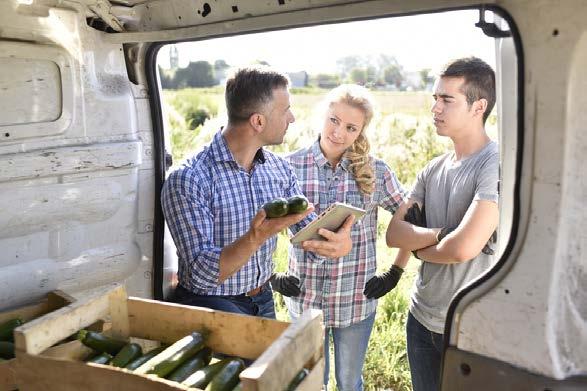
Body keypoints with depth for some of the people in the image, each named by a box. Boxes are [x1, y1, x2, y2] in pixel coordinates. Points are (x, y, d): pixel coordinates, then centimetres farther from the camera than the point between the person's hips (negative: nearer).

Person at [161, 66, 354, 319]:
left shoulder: (279, 169, 0)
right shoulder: (187, 181, -21)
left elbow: (312, 233, -1)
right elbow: (200, 276, -24)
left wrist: (340, 243, -24)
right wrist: (256, 237, -39)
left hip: (263, 301, 7)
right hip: (208, 304, -7)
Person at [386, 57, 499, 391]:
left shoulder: (497, 165, -18)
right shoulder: (433, 170, 4)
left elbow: (463, 248, -27)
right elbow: (394, 233, -2)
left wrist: (418, 246, -9)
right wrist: (440, 234, -17)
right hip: (422, 319, 6)